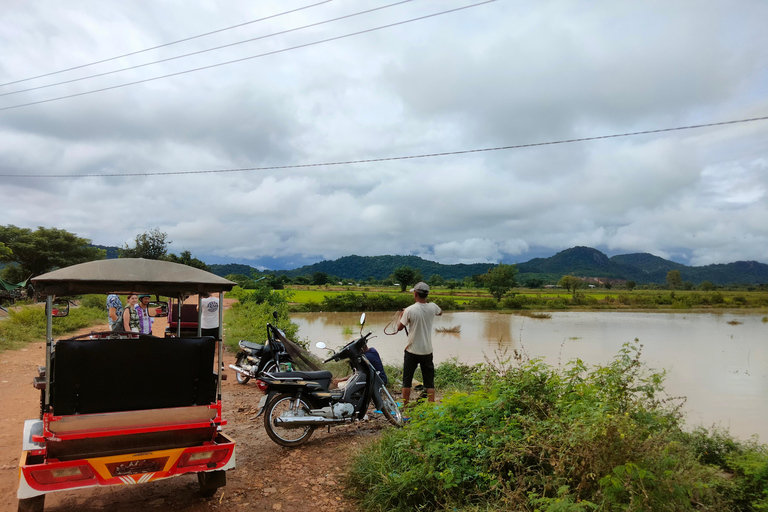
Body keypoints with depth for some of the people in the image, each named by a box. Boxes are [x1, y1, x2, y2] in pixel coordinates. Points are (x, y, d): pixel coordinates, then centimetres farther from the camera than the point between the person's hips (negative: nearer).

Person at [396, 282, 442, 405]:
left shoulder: (409, 310, -17)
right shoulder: (432, 307, -6)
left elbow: (399, 328, -4)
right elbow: (440, 312, 20)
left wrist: (402, 316, 13)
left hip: (412, 351, -2)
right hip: (427, 351, 3)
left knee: (407, 381, 10)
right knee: (430, 383, 10)